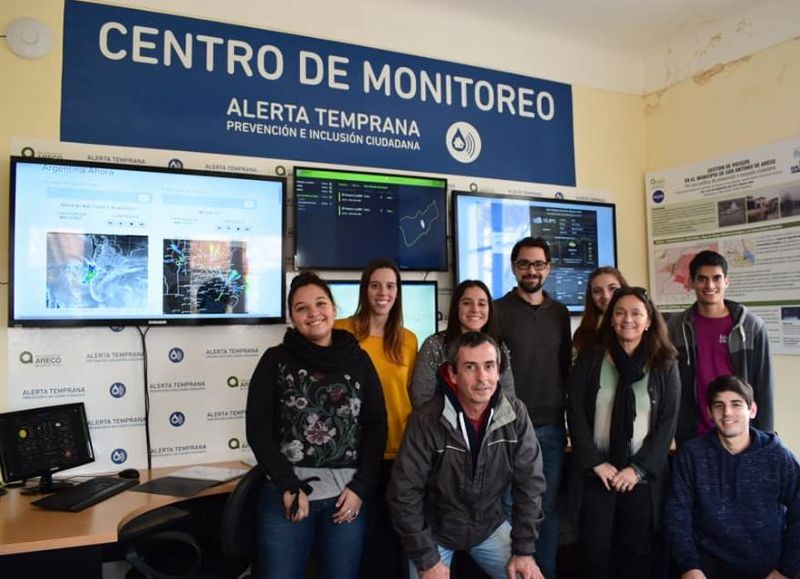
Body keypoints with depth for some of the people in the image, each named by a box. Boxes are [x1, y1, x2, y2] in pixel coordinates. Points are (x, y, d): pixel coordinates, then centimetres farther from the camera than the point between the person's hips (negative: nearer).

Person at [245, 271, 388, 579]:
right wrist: (289, 487, -10)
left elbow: (377, 427, 4)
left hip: (347, 493, 2)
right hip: (288, 493, -1)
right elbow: (258, 429, -3)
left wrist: (360, 488, -5)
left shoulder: (358, 360, 7)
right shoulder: (276, 359, 2)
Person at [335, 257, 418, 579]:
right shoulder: (342, 332, -5)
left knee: (396, 537, 16)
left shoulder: (408, 340, 7)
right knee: (364, 540, 9)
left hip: (400, 454, 4)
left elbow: (411, 395, 13)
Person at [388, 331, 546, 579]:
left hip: (491, 525, 2)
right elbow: (405, 493, -20)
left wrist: (524, 550, -9)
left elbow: (530, 483, -8)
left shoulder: (515, 414, -15)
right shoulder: (427, 420, -25)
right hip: (435, 530, -2)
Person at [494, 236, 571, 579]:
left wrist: (568, 416, 12)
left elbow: (566, 368, 15)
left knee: (547, 508, 13)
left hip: (552, 428, 4)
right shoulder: (498, 310, -4)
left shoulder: (560, 313, 9)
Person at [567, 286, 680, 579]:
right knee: (594, 551, 5)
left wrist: (638, 468, -9)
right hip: (595, 474, 0)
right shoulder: (589, 360, 1)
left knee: (640, 551, 8)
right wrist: (596, 463, -9)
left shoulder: (665, 365, 2)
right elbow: (575, 414, -2)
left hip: (644, 477, 0)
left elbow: (668, 422, -2)